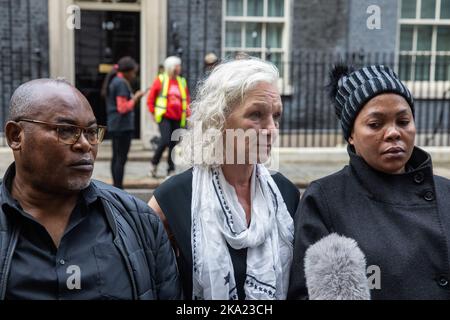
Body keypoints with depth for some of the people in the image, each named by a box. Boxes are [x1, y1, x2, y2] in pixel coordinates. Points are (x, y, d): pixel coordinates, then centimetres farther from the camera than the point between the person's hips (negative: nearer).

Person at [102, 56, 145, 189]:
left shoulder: (113, 81, 17)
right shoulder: (121, 83, -13)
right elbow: (123, 108, -18)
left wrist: (134, 99, 12)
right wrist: (135, 99, -7)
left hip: (114, 125, 10)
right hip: (123, 125, -10)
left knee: (116, 157, 13)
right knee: (121, 158, -7)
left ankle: (116, 188, 20)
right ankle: (119, 189, -4)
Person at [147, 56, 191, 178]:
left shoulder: (182, 81, 14)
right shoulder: (160, 80, 2)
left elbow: (187, 98, 19)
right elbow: (151, 98, 4)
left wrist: (187, 112, 7)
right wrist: (153, 112, -1)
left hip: (177, 118, 4)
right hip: (164, 116, -4)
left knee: (174, 144, 5)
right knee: (165, 140, -17)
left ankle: (171, 170, 13)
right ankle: (154, 163, 4)